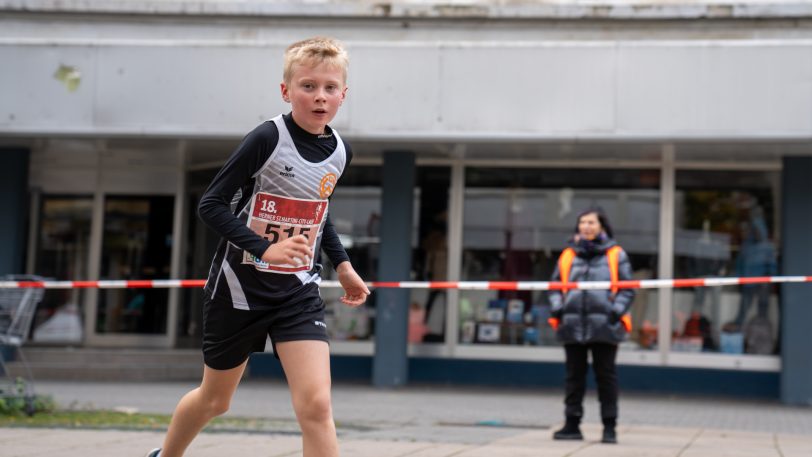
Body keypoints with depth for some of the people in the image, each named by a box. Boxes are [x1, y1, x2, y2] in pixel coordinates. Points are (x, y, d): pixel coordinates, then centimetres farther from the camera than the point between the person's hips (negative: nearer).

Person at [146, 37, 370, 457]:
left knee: (315, 403, -14)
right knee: (214, 399, 15)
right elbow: (211, 205, -18)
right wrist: (265, 249, -29)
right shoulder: (268, 138, -18)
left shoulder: (339, 152, 0)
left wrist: (341, 263, 12)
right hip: (240, 284, -3)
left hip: (298, 289, 3)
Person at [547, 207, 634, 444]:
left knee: (606, 376, 1)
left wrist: (616, 311, -11)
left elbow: (627, 289, 4)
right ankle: (572, 425, 15)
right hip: (573, 325, 3)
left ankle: (609, 427, 8)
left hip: (604, 326, -3)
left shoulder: (616, 255, 5)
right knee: (574, 376, 8)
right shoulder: (568, 256, 11)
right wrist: (557, 307, -1)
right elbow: (556, 285, 16)